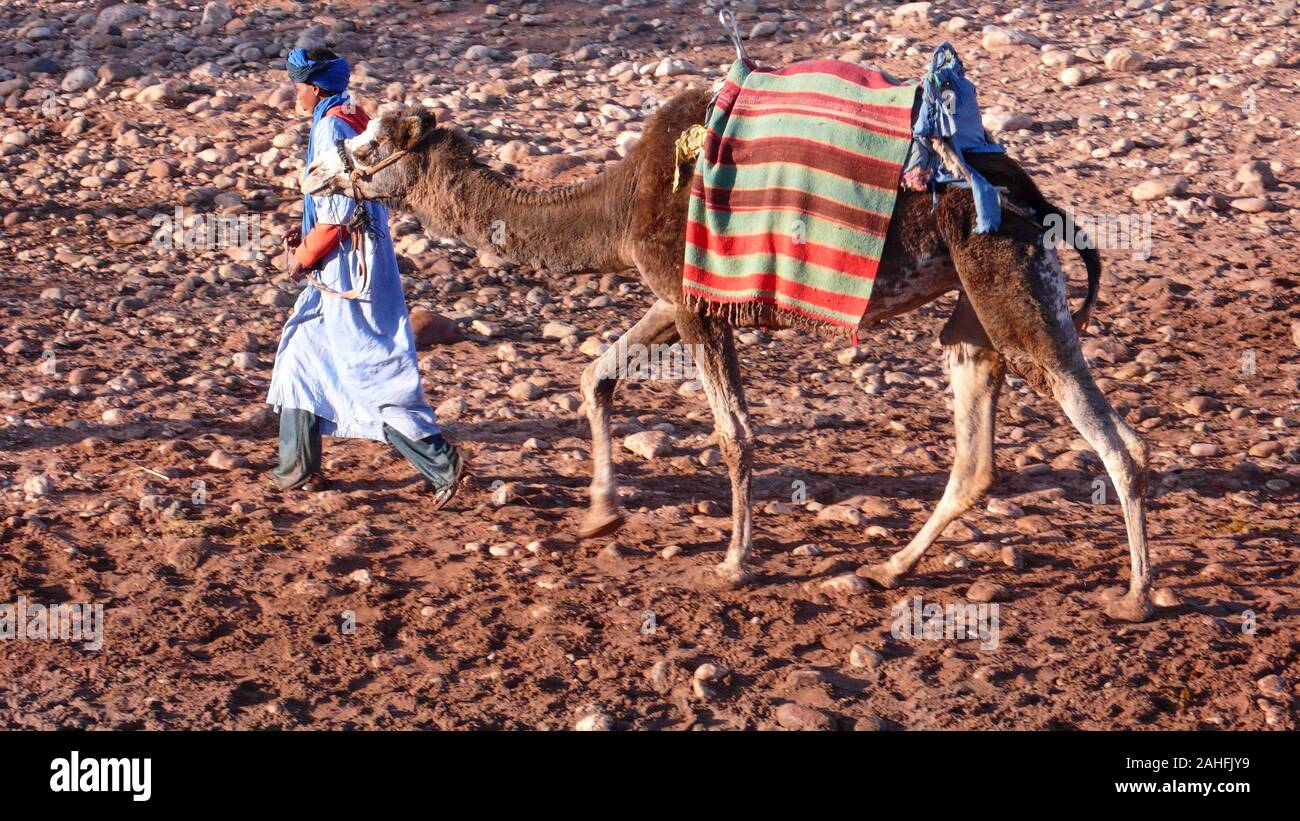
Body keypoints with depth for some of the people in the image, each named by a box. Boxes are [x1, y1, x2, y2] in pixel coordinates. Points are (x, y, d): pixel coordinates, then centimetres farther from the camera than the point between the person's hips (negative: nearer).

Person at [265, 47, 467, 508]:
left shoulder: (331, 129, -16)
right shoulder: (354, 121, 13)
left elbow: (338, 211, -21)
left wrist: (304, 256, -10)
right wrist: (308, 233, 15)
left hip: (347, 270, -10)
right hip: (354, 263, 10)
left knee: (373, 373, -9)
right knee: (301, 354, 17)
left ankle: (441, 462, -10)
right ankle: (298, 469, 23)